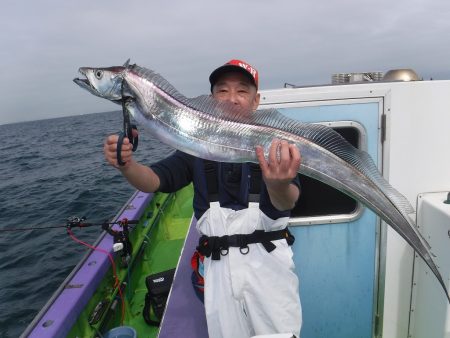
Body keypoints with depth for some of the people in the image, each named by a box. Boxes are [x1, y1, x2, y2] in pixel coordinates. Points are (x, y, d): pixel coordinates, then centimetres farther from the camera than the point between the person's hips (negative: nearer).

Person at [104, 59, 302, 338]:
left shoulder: (274, 143, -5)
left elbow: (288, 202, -20)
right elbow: (154, 181, -5)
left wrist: (279, 186, -44)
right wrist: (126, 165, -27)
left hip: (268, 260, -2)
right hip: (219, 265, 2)